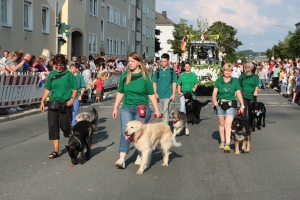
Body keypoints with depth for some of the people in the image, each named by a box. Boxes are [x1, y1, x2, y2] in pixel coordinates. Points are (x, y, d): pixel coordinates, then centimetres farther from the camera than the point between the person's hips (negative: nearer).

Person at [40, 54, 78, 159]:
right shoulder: (52, 74, 9)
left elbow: (75, 88, -1)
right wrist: (42, 101, 6)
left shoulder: (69, 74, -1)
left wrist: (72, 98, -15)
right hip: (53, 103, 4)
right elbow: (47, 89, 13)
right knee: (53, 126, -2)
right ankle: (56, 151, 3)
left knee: (65, 126, -1)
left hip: (65, 104, -4)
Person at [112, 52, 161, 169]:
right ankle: (122, 159, -13)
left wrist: (156, 109, -4)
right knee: (125, 133, -7)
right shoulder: (124, 76, 4)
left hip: (142, 109, -2)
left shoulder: (144, 77, -4)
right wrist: (115, 108, 10)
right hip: (127, 108, 2)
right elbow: (120, 93, 11)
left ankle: (140, 156, 25)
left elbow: (151, 94, -1)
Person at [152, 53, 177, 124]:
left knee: (165, 112, -10)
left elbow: (174, 83, 3)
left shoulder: (172, 71, 1)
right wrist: (155, 93, -3)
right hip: (159, 95, 3)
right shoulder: (157, 71, 5)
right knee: (162, 112, 13)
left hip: (168, 95, -3)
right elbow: (154, 82, 7)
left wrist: (173, 94, -4)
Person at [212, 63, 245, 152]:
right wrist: (214, 101, -22)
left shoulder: (234, 81, 6)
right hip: (220, 104, 2)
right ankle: (222, 141, 24)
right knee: (221, 123, 9)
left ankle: (227, 144, -17)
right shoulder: (218, 81, 5)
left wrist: (242, 105, -1)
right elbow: (214, 93, -3)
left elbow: (239, 94, 4)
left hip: (231, 105, -1)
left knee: (228, 123, -12)